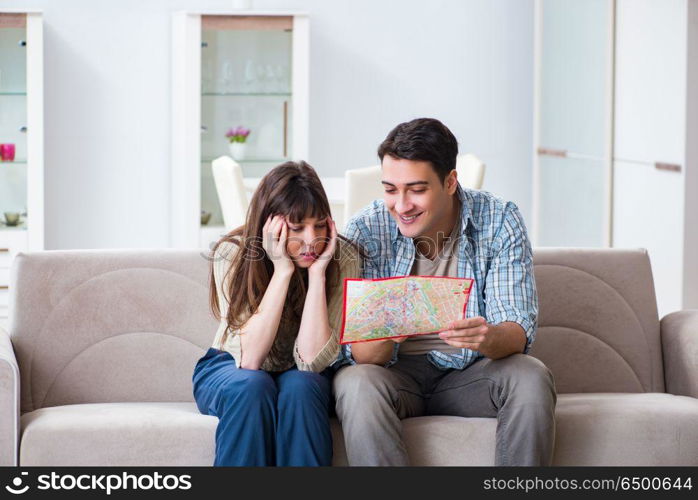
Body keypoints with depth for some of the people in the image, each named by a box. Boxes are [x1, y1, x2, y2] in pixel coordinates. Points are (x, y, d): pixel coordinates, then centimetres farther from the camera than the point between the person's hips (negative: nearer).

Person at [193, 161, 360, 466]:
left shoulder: (342, 258, -17)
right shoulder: (231, 254, -20)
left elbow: (312, 360, -23)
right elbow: (249, 358, -27)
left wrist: (317, 272, -30)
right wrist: (283, 270, -32)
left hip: (300, 376, 1)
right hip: (227, 370, -1)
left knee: (300, 387, -33)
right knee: (252, 386, -34)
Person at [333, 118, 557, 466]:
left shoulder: (499, 221, -10)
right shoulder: (365, 231, -13)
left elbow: (518, 330, -14)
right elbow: (358, 354, -15)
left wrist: (488, 337, -38)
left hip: (469, 372, 1)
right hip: (395, 372, -1)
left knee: (531, 379, -27)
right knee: (358, 384, -33)